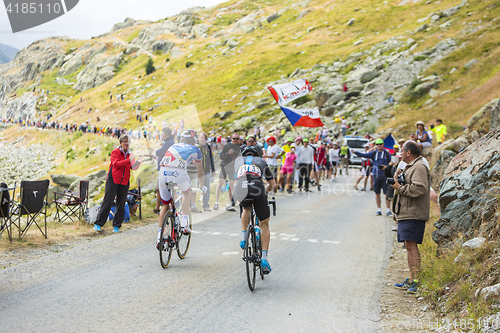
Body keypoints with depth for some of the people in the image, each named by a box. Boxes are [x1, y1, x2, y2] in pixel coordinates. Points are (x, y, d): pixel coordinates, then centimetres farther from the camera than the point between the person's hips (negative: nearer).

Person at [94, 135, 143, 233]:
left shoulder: (130, 155, 13)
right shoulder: (115, 152, 0)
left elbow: (133, 167, -1)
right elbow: (116, 164, -16)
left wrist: (138, 162, -22)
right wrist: (128, 160, -26)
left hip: (124, 182, 4)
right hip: (113, 180, -4)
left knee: (121, 204, 4)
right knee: (107, 202, -5)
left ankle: (116, 226, 13)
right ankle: (98, 224, 3)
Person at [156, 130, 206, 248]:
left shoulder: (173, 146, 34)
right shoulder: (195, 150, 25)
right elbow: (200, 171, 33)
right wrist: (202, 187, 47)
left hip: (163, 172, 3)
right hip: (179, 173, -3)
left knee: (165, 204, 20)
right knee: (187, 193, 29)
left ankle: (159, 236, 15)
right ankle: (184, 224, 16)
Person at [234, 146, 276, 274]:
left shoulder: (238, 160, 32)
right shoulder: (261, 161, 31)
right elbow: (272, 184, 35)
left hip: (241, 191, 1)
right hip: (258, 192, -1)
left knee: (246, 209, 38)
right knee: (264, 225, 16)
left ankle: (243, 238, 21)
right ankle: (264, 258, 6)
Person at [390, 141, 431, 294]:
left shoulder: (419, 167, -11)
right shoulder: (410, 167, 23)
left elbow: (419, 189, -24)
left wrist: (400, 188, -14)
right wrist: (398, 183, 10)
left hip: (413, 214, -11)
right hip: (406, 213, 11)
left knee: (411, 244, -14)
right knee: (408, 245, 11)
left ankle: (415, 280, -14)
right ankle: (411, 281, 16)